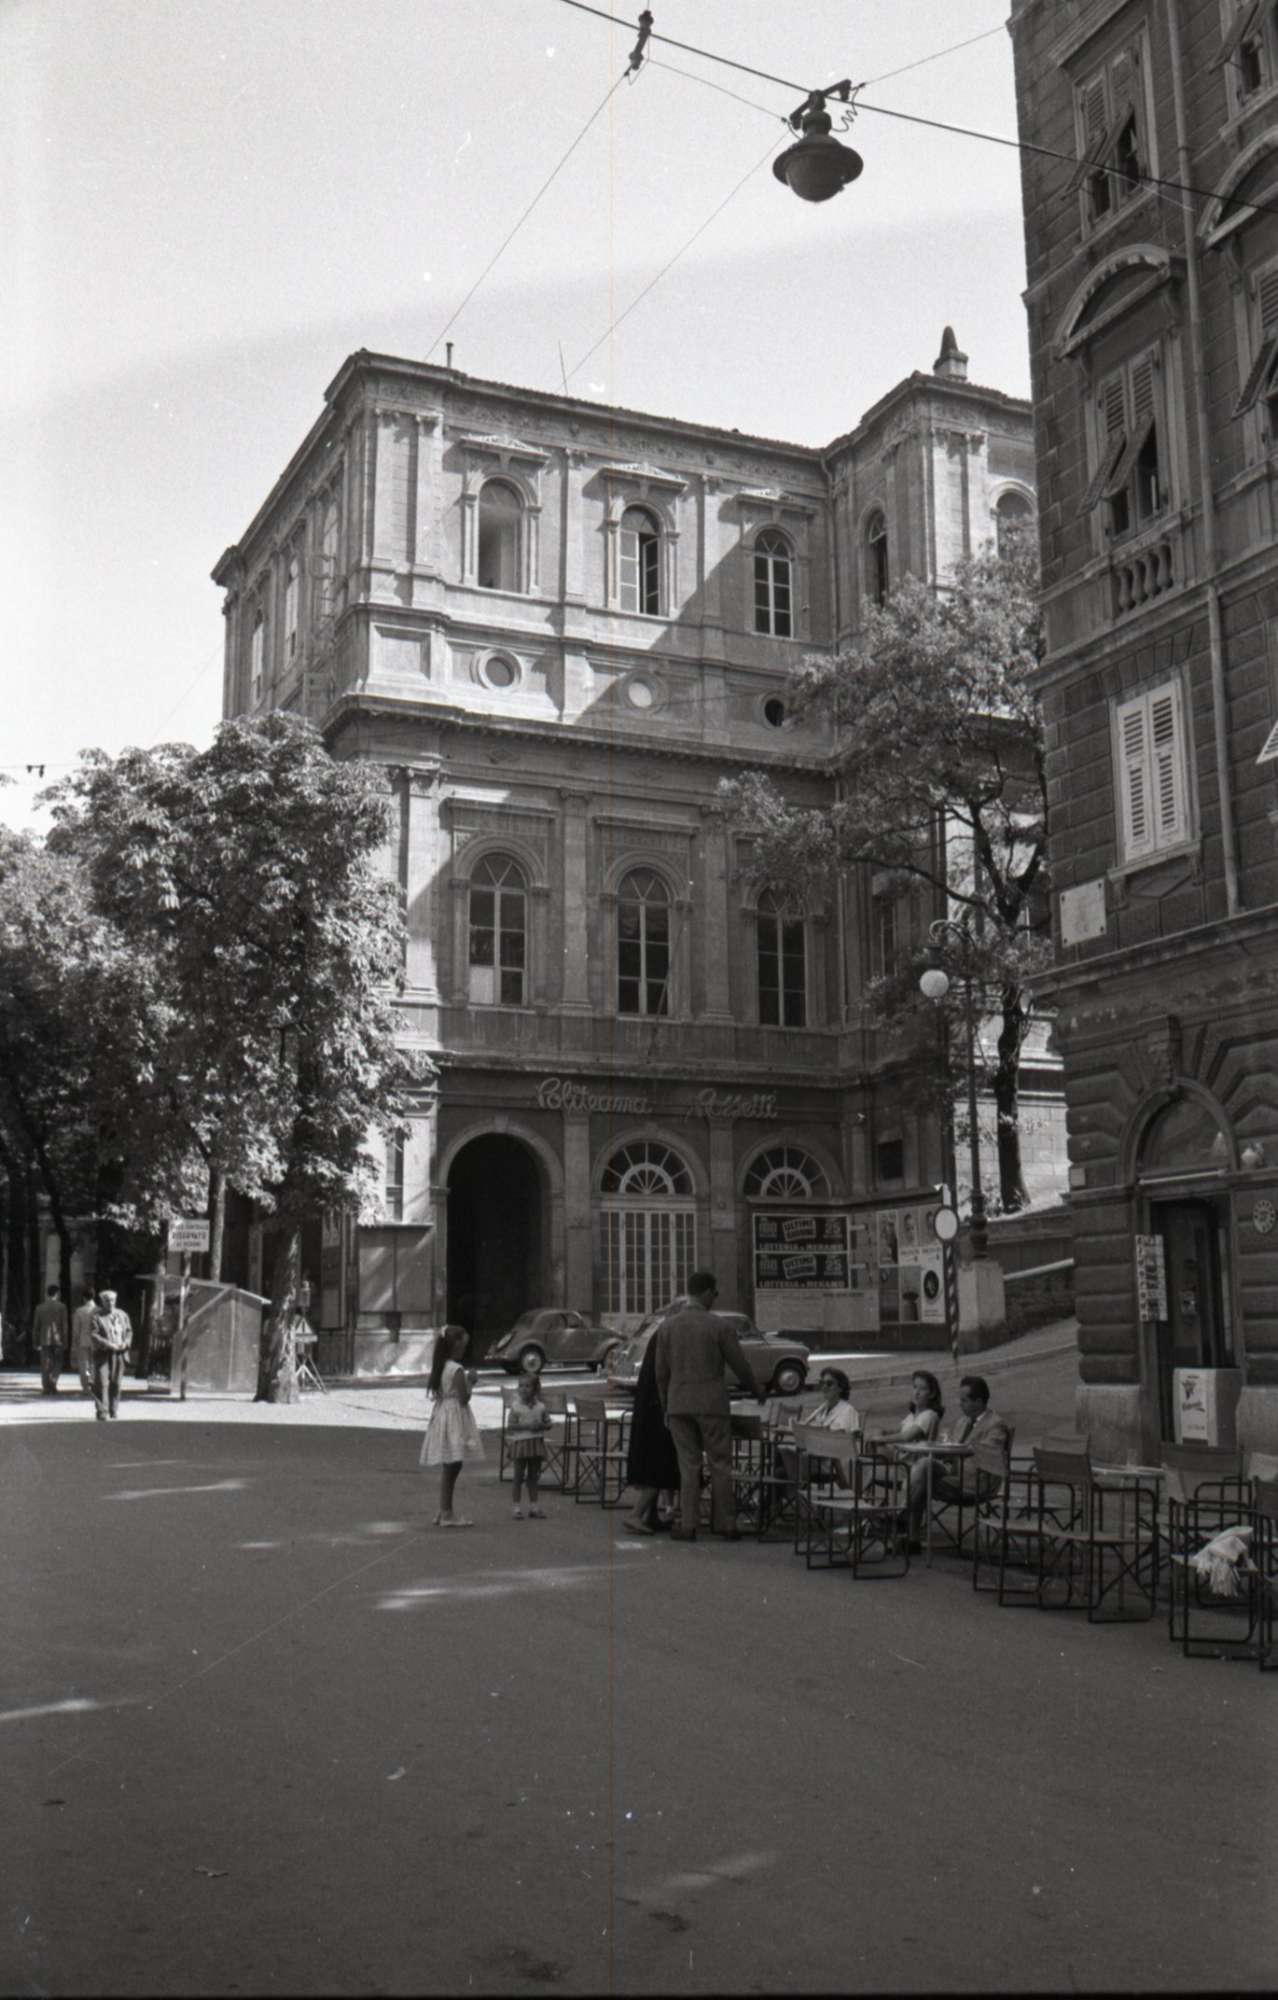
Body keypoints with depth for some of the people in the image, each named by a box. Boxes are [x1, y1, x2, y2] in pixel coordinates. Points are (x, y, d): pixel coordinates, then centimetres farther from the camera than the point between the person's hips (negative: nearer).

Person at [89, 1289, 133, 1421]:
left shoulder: (122, 1315, 12)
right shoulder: (97, 1317, -2)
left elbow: (129, 1331, 16)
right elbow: (93, 1335, -10)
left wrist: (126, 1343, -4)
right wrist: (109, 1344, -18)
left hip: (119, 1354, 4)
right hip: (102, 1354, -4)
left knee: (115, 1383, 9)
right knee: (101, 1383, -11)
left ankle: (114, 1410, 21)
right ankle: (102, 1412, -10)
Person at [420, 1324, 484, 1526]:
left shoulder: (439, 1367, 10)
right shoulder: (457, 1370, -16)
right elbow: (463, 1398, -18)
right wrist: (470, 1381, -3)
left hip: (442, 1414, 9)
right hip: (455, 1417, -9)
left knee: (449, 1468, 14)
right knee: (452, 1467, -4)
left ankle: (445, 1512, 19)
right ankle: (446, 1514, -1)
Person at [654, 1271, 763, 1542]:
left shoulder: (666, 1326, 1)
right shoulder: (719, 1326, -8)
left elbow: (661, 1372, 5)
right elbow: (739, 1365, 0)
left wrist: (665, 1407, 16)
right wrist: (755, 1390, 18)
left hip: (679, 1405, 3)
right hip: (712, 1404, -3)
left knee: (688, 1465, 8)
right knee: (720, 1464, 8)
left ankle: (688, 1526, 6)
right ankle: (724, 1524, 12)